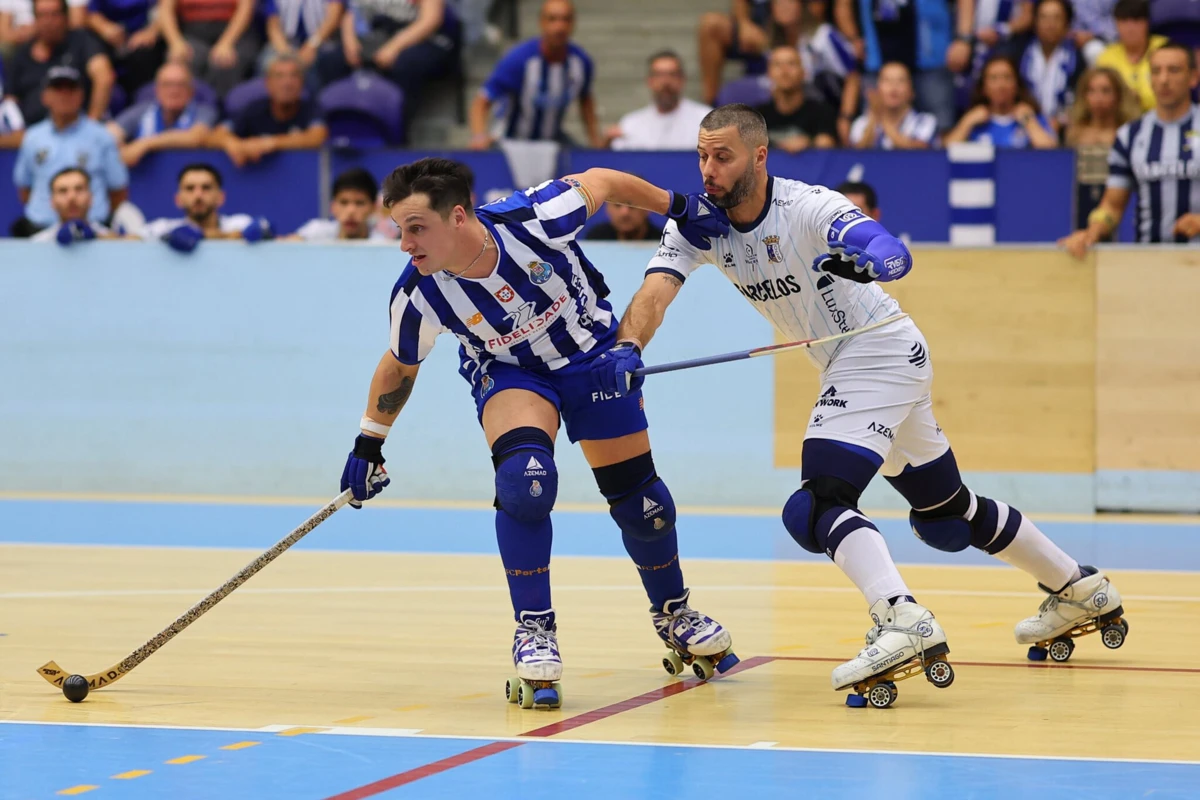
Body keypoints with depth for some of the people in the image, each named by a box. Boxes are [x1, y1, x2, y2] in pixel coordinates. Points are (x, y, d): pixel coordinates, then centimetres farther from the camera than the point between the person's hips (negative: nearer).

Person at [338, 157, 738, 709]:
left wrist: (678, 207, -5)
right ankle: (534, 632, -14)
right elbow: (400, 367, -6)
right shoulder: (417, 297, -28)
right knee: (525, 478, -28)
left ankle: (673, 614, 32)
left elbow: (599, 182, -14)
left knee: (635, 491, 6)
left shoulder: (534, 218, -35)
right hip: (507, 370, -1)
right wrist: (368, 444, 3)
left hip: (591, 350, 1)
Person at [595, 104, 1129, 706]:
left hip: (883, 353, -8)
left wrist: (870, 260, -63)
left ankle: (903, 623, -39)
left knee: (815, 507, -25)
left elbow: (897, 253, -38)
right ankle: (1082, 592, 35)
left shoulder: (807, 207, -22)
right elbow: (656, 290, -19)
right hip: (848, 371, 8)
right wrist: (627, 348, -40)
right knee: (945, 512, 20)